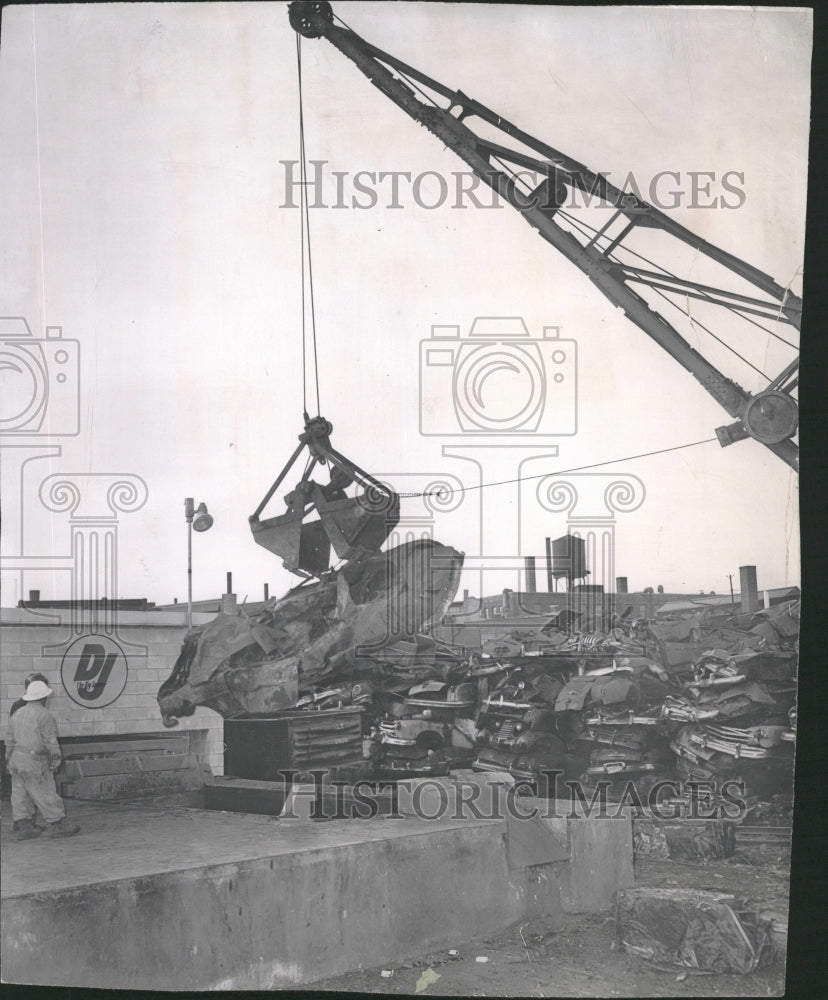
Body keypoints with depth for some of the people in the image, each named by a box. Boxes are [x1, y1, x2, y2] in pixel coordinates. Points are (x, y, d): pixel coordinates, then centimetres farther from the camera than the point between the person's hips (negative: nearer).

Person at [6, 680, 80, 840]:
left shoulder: (17, 714, 12)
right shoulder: (45, 715, -10)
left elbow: (10, 741, 14)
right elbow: (50, 740, -13)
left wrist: (10, 759, 21)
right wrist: (56, 759, -6)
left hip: (17, 759, 7)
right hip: (35, 761, -7)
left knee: (21, 794, 8)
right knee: (45, 794, 0)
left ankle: (24, 827, 9)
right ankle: (56, 825, 6)